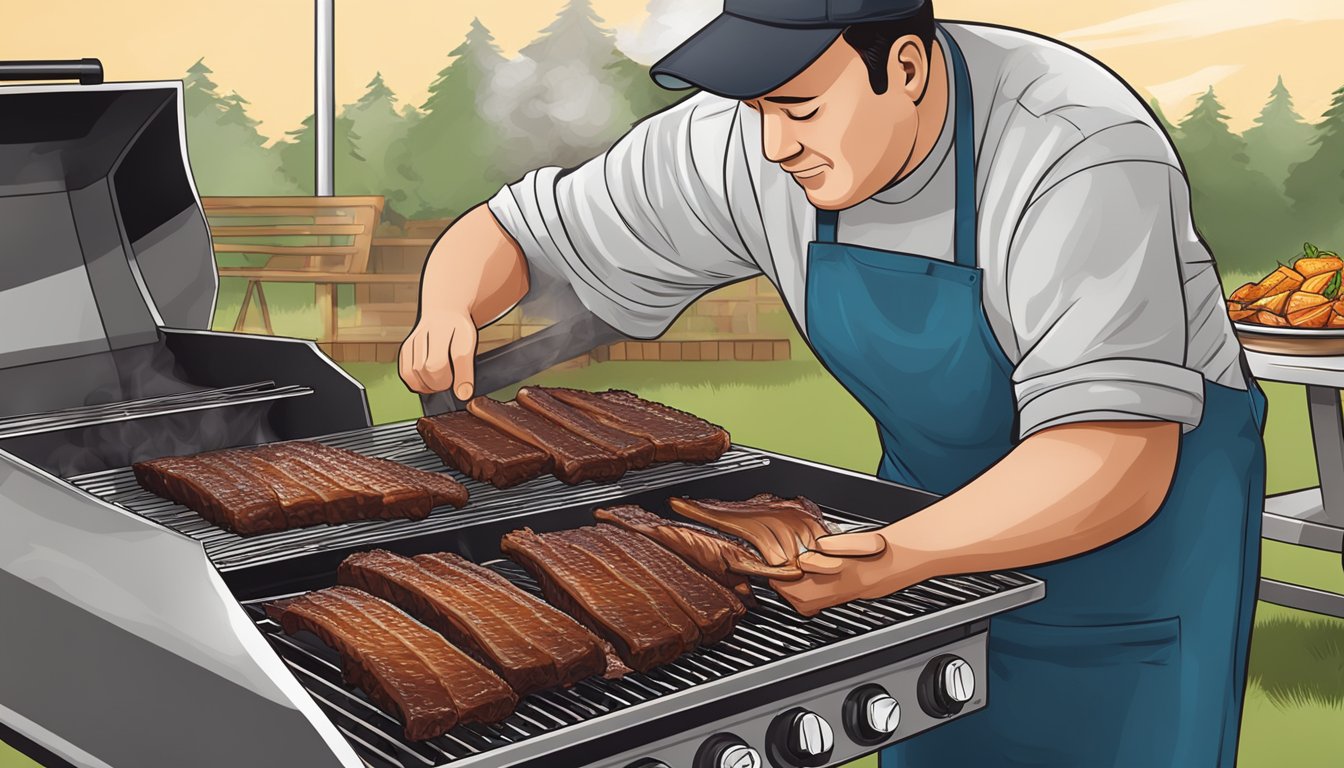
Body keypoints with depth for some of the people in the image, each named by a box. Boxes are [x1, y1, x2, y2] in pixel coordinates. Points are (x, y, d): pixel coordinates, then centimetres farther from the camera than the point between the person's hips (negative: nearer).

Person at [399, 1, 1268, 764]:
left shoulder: (1083, 159, -34)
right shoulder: (744, 148, -18)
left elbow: (1118, 463, -41)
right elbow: (503, 235, -9)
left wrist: (892, 559, -55)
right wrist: (447, 317, -31)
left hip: (1148, 515, -4)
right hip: (947, 508, 5)